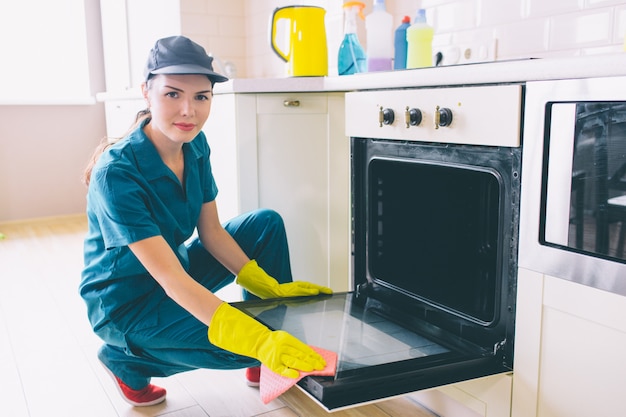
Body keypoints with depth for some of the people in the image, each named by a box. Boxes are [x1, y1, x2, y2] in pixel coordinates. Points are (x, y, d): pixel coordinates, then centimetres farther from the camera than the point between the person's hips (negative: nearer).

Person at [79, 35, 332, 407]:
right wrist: (259, 341, -44)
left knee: (267, 223, -2)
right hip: (124, 303, -7)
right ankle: (126, 359, 0)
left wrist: (271, 288, -9)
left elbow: (211, 231, -1)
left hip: (176, 277, 8)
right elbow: (170, 278, -36)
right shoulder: (116, 173, -30)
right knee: (246, 341, -24)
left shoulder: (196, 145, -8)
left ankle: (269, 367, 6)